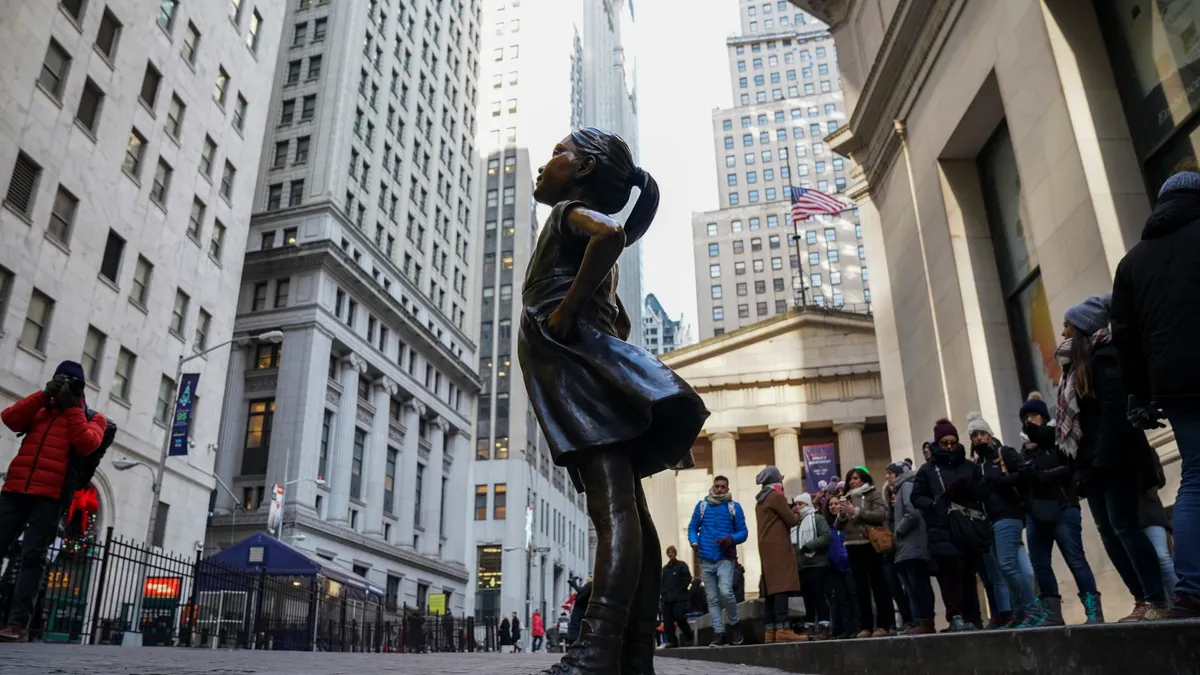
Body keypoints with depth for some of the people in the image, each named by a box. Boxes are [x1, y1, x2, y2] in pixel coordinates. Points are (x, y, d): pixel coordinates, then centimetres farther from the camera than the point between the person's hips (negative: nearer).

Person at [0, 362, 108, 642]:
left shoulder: (92, 418, 14)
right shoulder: (39, 410, 24)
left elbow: (86, 445, -6)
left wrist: (72, 407, -2)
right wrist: (44, 395, 0)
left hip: (50, 497, -3)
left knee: (33, 556, -9)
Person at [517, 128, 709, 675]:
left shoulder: (571, 212, 4)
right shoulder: (592, 249, 32)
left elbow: (610, 234, -21)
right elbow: (621, 322, 35)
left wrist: (566, 309, -16)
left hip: (578, 368, -10)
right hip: (594, 375, 10)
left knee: (615, 512, -22)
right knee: (628, 516, 2)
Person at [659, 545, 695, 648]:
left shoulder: (681, 565, 6)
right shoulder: (664, 568, 20)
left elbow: (688, 578, -4)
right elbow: (661, 581, 18)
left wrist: (680, 590, -12)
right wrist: (663, 591, 0)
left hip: (679, 597, -5)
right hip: (666, 598, 5)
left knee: (680, 617, -15)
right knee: (667, 621, -1)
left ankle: (689, 638, 2)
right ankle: (672, 641, 4)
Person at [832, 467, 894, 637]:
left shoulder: (874, 494, 2)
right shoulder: (847, 498, 15)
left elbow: (881, 515, -14)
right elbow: (839, 526, 13)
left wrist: (856, 511, -18)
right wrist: (841, 514, -9)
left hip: (871, 544, -4)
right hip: (853, 547, 4)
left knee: (878, 583, -1)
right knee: (861, 586, 4)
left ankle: (883, 624, 2)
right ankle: (865, 626, 6)